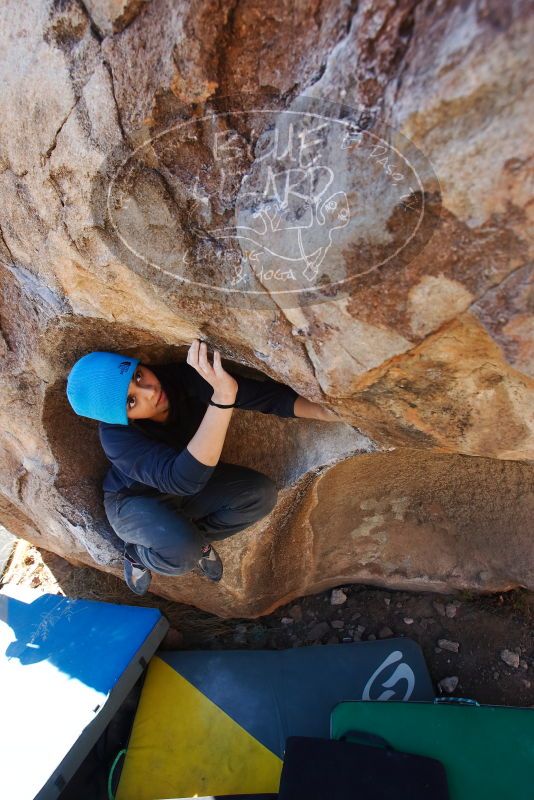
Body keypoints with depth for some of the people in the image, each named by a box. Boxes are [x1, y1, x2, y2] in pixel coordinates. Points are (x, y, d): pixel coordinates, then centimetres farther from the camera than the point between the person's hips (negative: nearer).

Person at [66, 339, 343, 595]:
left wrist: (324, 411, -37)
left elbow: (264, 393, -25)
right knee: (183, 552, -33)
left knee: (261, 493, -19)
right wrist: (222, 397, -62)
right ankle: (138, 553, 3)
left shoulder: (184, 378, -28)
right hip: (135, 500, -4)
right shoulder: (116, 436, -36)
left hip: (188, 482, 4)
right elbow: (184, 479, -51)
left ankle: (194, 536, 6)